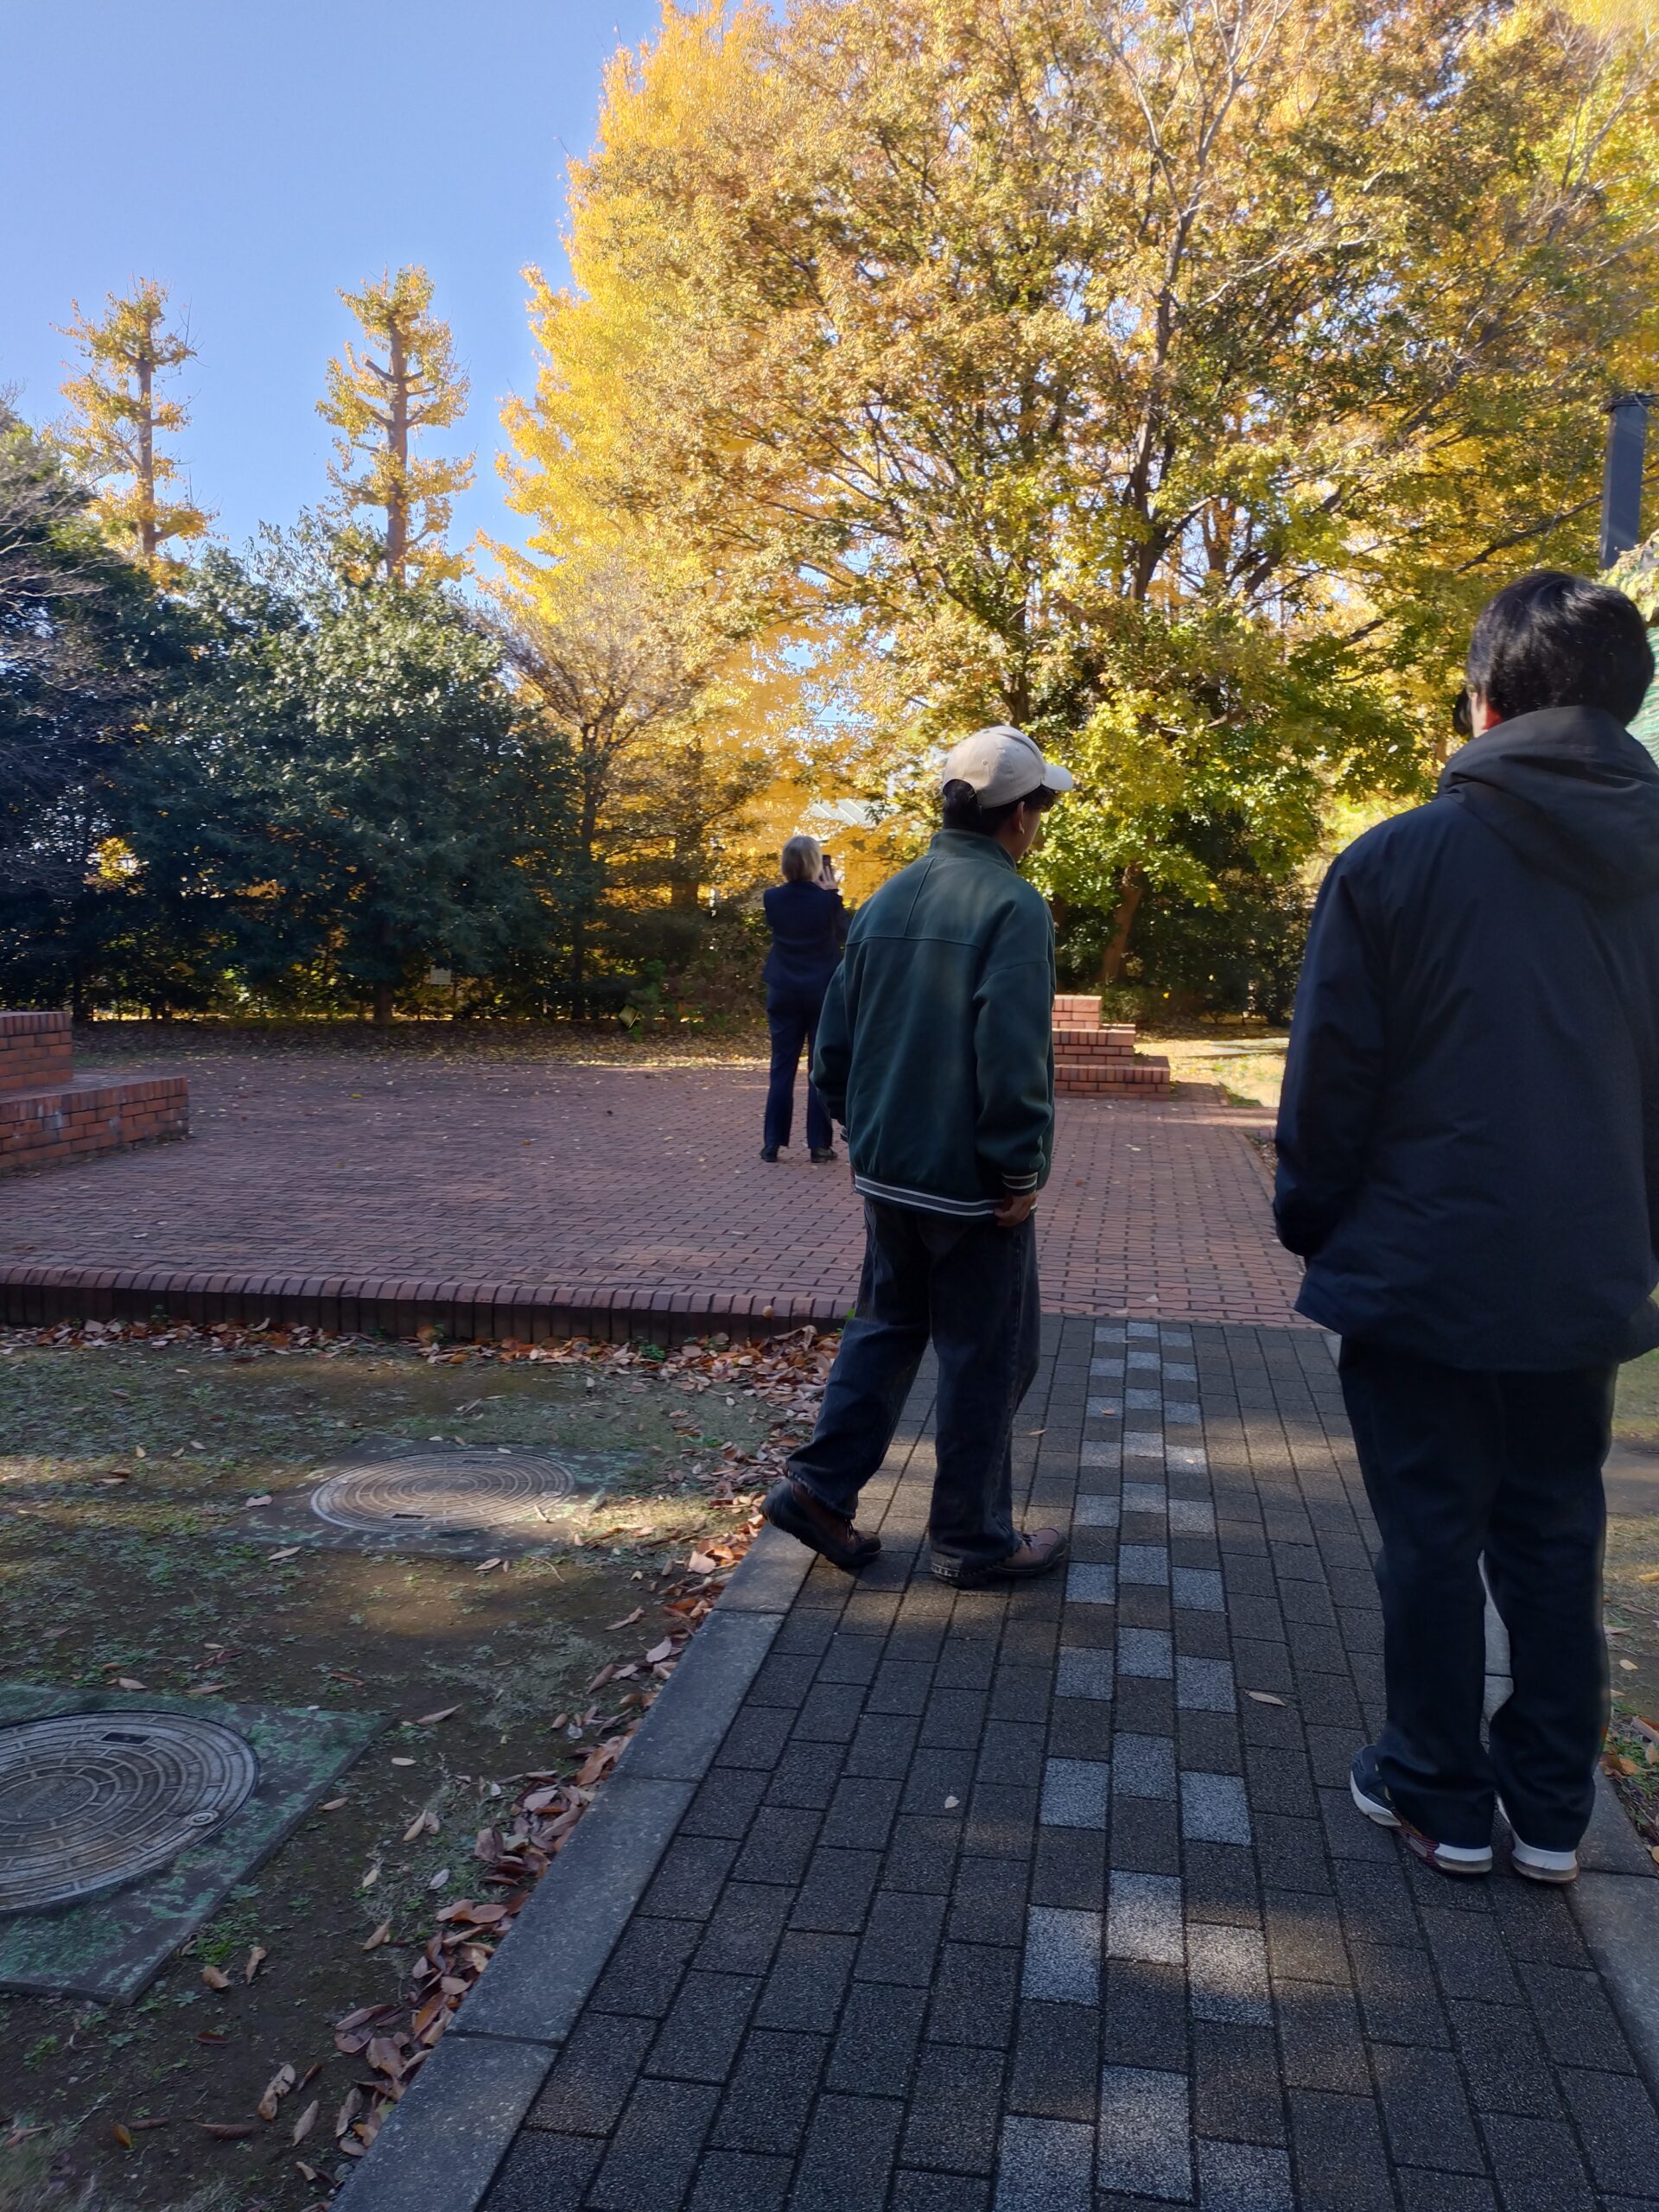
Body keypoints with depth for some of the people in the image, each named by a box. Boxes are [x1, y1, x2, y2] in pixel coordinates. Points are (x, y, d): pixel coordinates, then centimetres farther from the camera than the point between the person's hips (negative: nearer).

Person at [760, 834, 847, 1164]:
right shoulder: (827, 899, -11)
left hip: (784, 992, 2)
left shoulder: (773, 898, -4)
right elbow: (844, 935, 5)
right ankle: (819, 1144, 4)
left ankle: (773, 1142, 7)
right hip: (823, 992, -2)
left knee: (782, 1067, 7)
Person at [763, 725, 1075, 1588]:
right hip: (971, 1184, -7)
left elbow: (835, 1038, 11)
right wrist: (1020, 1171, -13)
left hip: (886, 1170, 7)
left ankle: (819, 1487, 17)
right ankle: (973, 1540, 17)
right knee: (985, 1357, 6)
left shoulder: (884, 902, 9)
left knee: (883, 1327, 21)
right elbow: (1012, 1057, -22)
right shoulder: (1012, 907, -15)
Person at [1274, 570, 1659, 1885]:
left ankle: (1441, 1798, 24)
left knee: (1433, 1540, 10)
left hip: (1422, 1278, -4)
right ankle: (1550, 1811, 28)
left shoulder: (1399, 862, -12)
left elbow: (1331, 1084, -10)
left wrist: (1313, 1226, 4)